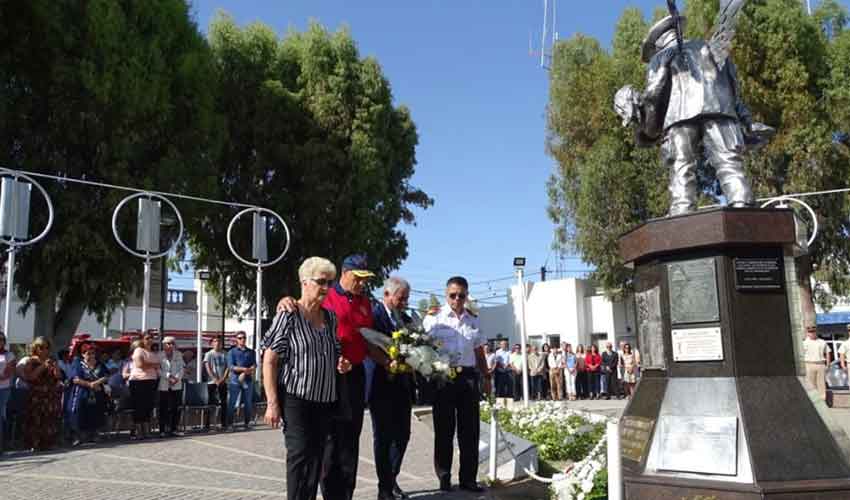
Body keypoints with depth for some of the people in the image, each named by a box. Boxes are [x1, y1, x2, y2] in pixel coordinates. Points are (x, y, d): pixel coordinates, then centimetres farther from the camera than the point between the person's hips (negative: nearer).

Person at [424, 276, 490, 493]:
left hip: (468, 376, 4)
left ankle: (468, 478, 17)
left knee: (469, 430, 7)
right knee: (444, 429, 5)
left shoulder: (473, 320, 12)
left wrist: (486, 377, 16)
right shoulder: (434, 318, -3)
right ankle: (444, 478, 15)